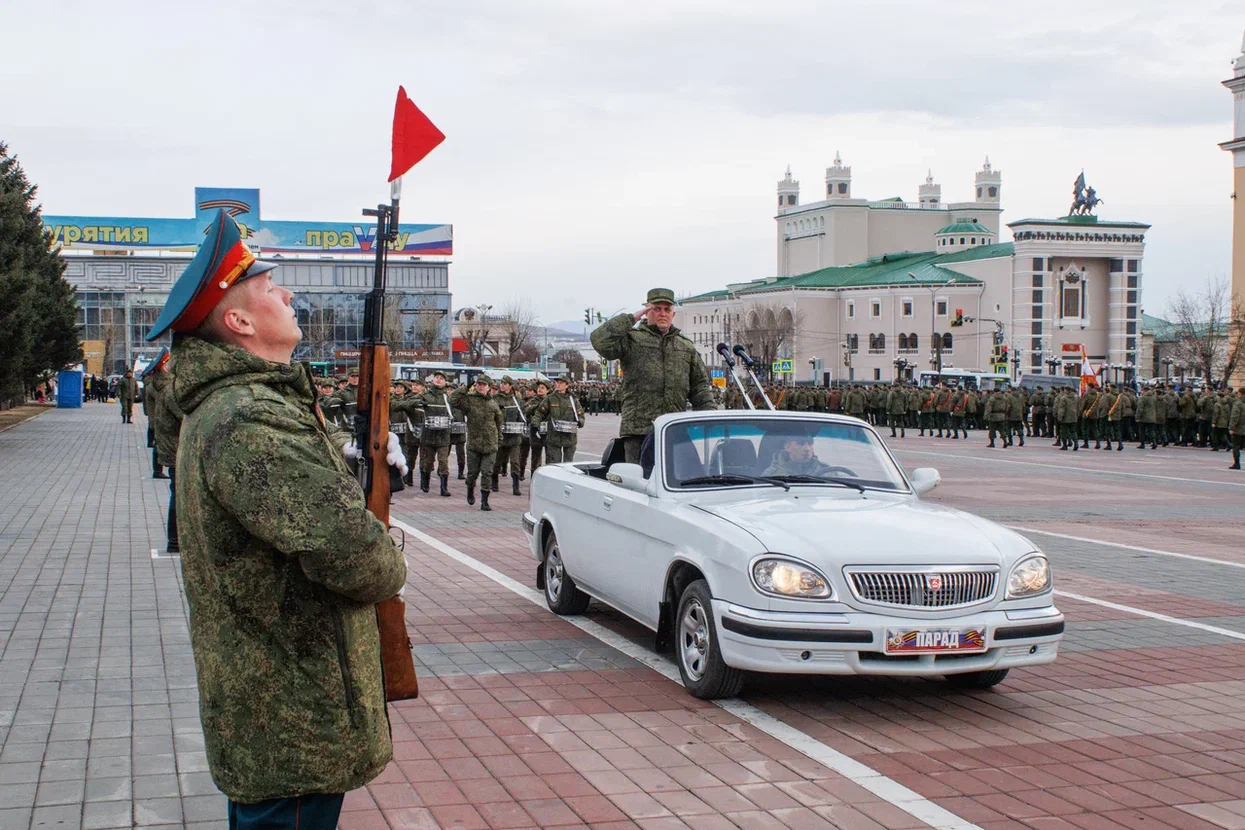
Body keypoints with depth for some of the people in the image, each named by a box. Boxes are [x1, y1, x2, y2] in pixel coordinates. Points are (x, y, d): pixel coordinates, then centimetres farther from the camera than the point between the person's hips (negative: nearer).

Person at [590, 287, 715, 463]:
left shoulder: (687, 347, 20)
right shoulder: (632, 340, 5)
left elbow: (701, 386, 19)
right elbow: (600, 341, -13)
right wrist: (631, 318, -7)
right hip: (638, 429, -4)